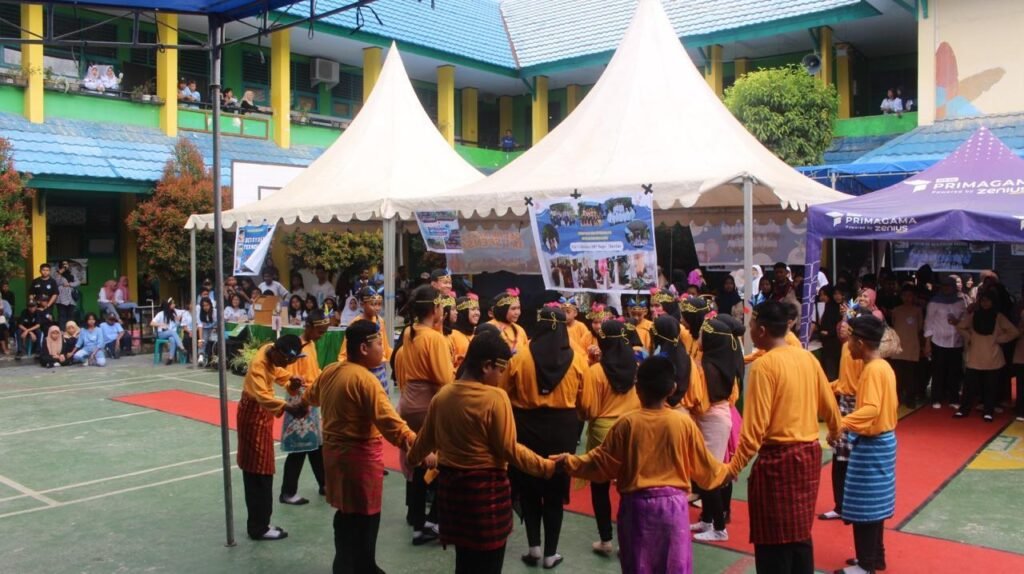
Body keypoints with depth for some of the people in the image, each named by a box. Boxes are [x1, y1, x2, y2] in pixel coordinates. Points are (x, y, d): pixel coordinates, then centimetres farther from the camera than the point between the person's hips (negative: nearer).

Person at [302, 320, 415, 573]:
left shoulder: (329, 371, 4)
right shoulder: (365, 379, -23)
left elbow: (311, 397, 26)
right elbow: (390, 422, -31)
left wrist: (300, 403, 50)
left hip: (334, 449, 9)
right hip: (361, 456, -9)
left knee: (346, 514, 23)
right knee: (364, 519, 4)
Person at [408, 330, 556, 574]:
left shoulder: (442, 395, 1)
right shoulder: (495, 397, -18)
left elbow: (426, 438, 13)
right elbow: (509, 449, -17)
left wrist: (413, 459, 33)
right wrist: (546, 466, -9)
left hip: (450, 483, 7)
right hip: (486, 487, -6)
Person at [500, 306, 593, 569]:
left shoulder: (520, 356, -8)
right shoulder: (577, 360, -6)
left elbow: (504, 396, 0)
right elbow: (586, 405, -1)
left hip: (527, 428, -1)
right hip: (563, 429, 1)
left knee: (528, 488, 17)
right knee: (555, 491, 13)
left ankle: (534, 546, 15)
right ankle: (551, 553, 18)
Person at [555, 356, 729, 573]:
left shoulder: (627, 423, -10)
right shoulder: (684, 422, -7)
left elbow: (602, 462, -4)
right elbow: (703, 465, 3)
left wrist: (570, 462, 11)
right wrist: (724, 471, 24)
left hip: (636, 504, 0)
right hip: (673, 503, 0)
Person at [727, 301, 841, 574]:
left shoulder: (764, 365, -16)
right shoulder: (808, 358, 4)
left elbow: (756, 425, -19)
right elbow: (829, 406, 15)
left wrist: (735, 466, -14)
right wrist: (835, 431, 35)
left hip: (778, 458, -7)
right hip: (809, 453, 7)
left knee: (774, 538, 4)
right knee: (799, 531, 19)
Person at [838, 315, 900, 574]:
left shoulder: (872, 370, -20)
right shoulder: (884, 366, 9)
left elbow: (871, 409, -31)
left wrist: (843, 424, -41)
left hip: (871, 444, -10)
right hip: (883, 440, 10)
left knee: (864, 504, -1)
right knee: (874, 502, 17)